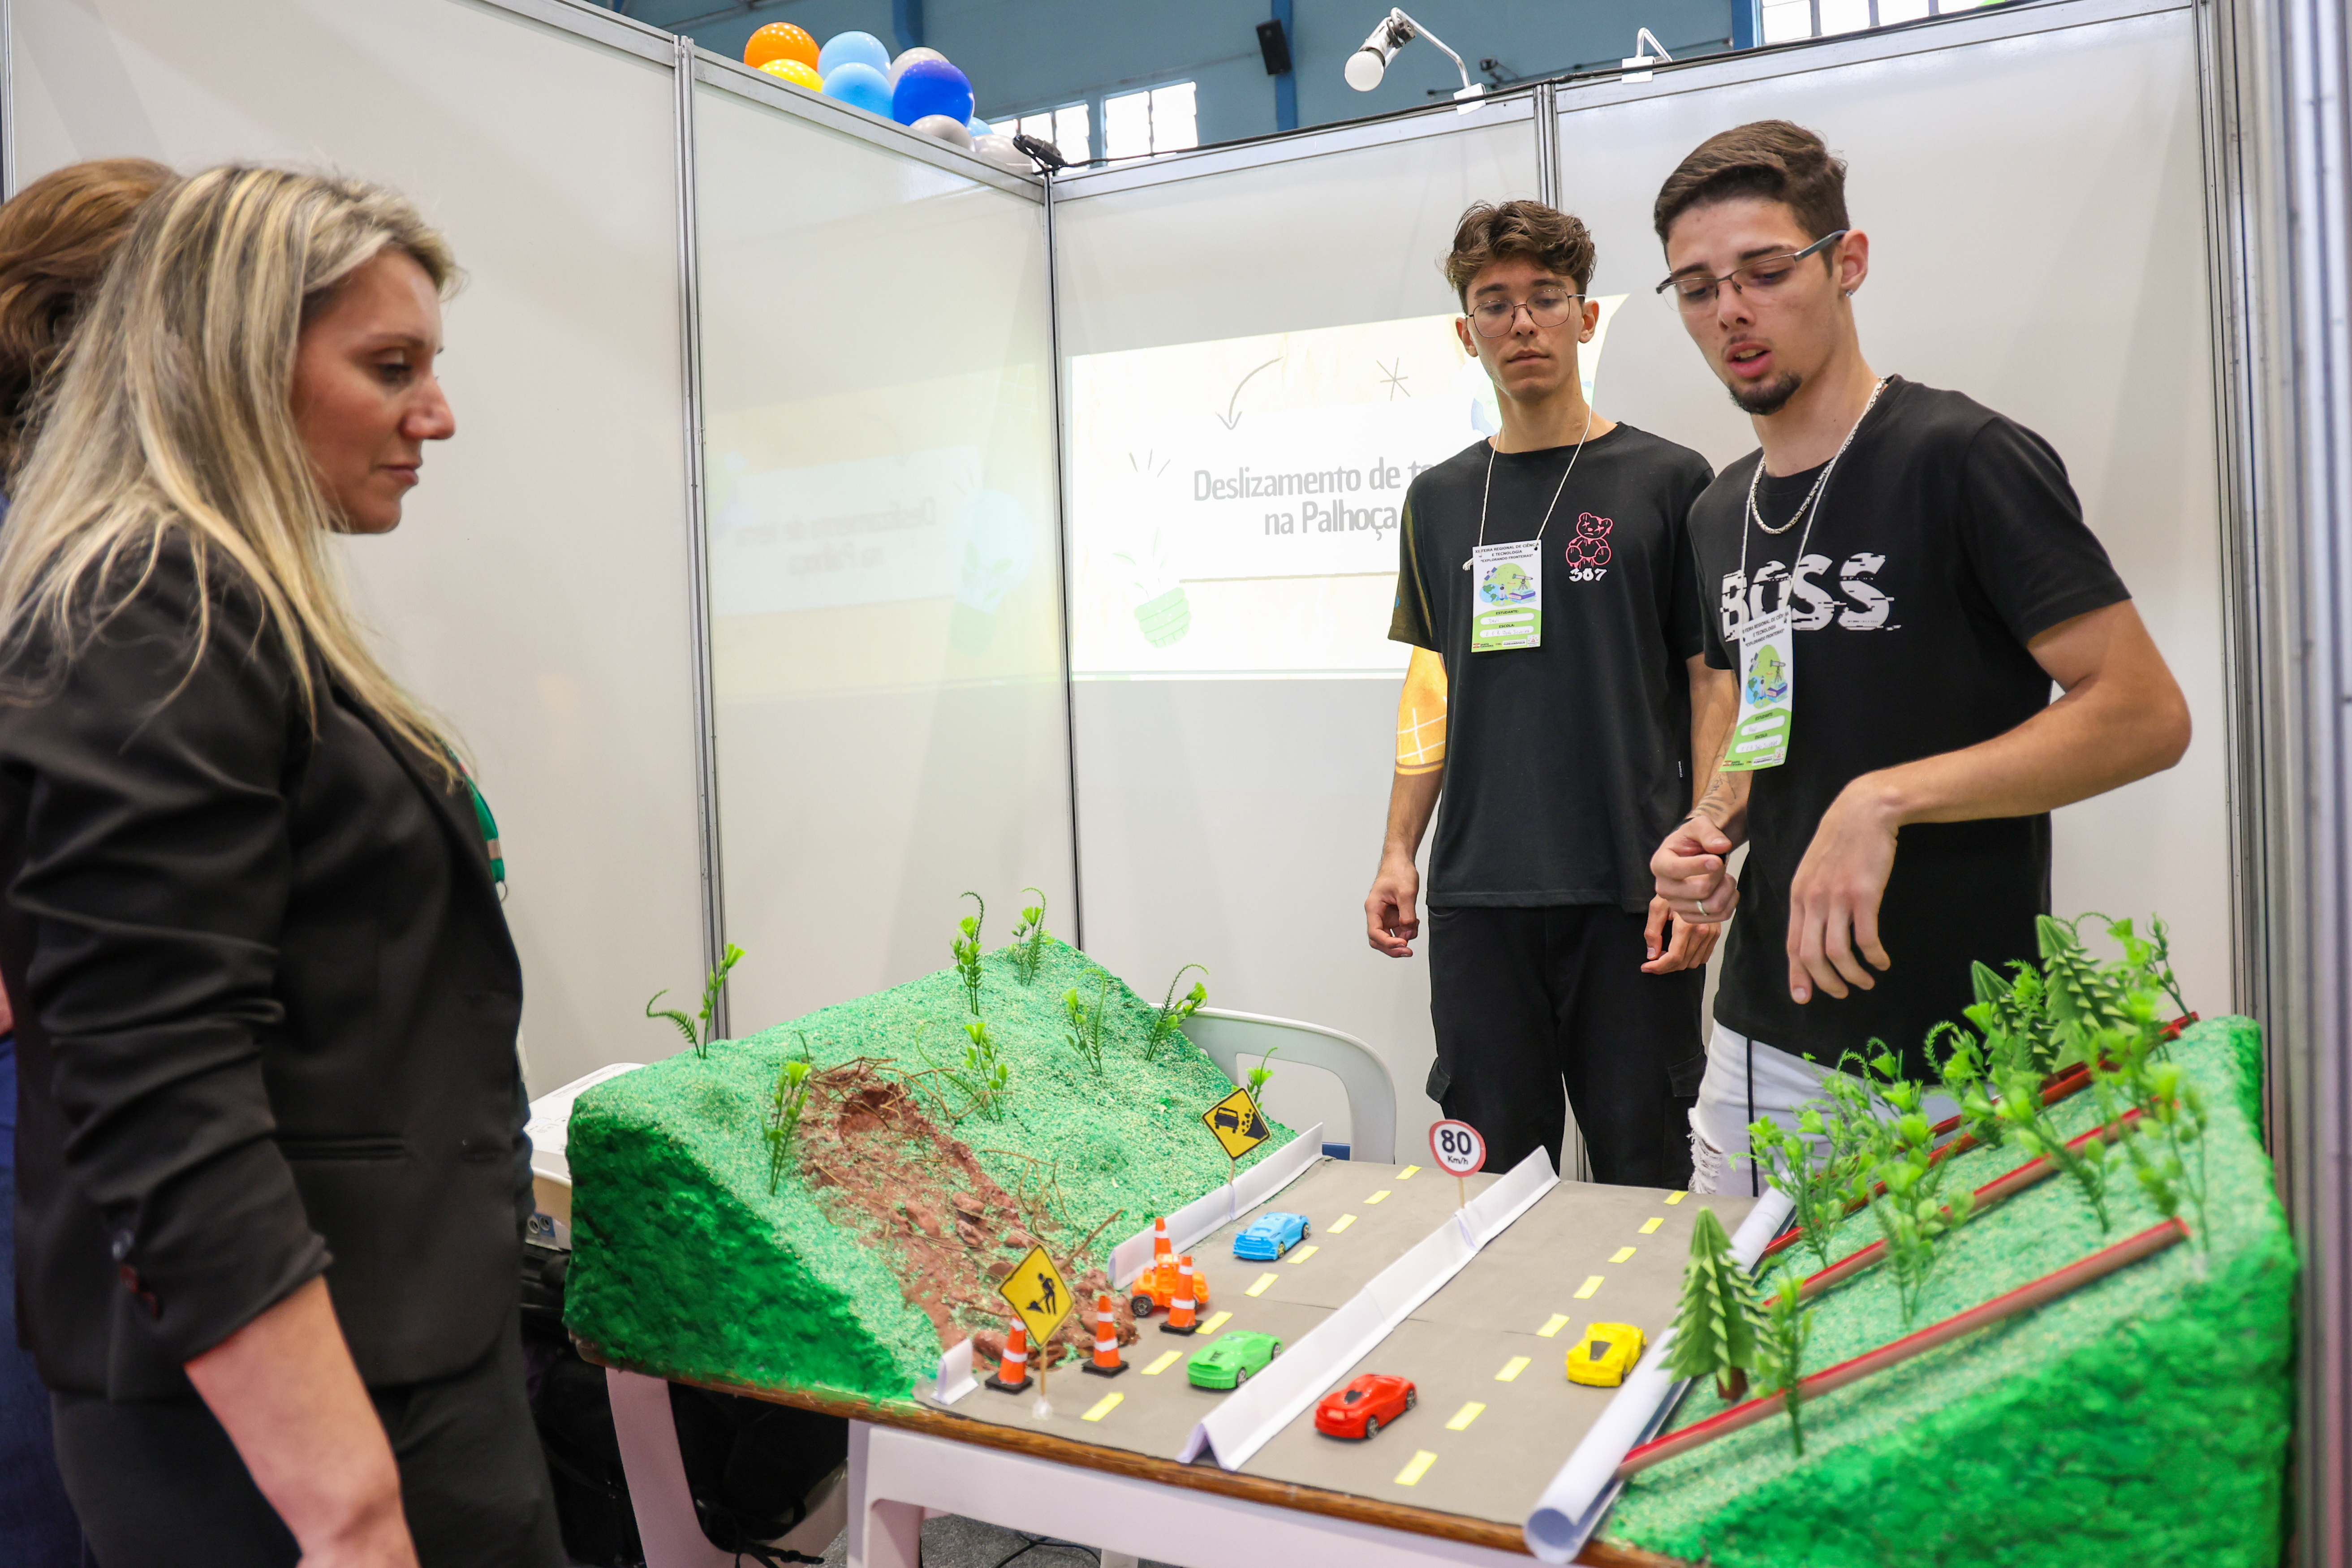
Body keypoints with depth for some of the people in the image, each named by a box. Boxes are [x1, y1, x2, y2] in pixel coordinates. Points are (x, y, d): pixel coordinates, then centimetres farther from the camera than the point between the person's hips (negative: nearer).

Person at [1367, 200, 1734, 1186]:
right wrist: (1399, 852, 11)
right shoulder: (1439, 500, 13)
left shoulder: (1666, 482, 1)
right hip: (1478, 894, 3)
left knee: (1642, 1168, 4)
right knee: (1492, 1164, 8)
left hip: (1628, 893, -3)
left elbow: (1716, 688, -1)